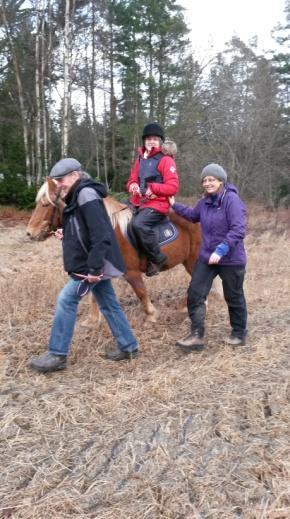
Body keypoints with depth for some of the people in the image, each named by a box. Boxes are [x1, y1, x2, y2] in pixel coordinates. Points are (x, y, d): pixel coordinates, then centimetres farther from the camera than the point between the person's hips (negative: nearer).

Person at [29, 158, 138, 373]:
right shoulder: (78, 197, 15)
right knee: (109, 304, 15)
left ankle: (58, 355, 4)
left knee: (66, 301, -6)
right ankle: (128, 347, 25)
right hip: (94, 265, 10)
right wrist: (67, 234, 9)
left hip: (92, 266, -10)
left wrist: (93, 268, -27)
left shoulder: (86, 195, -17)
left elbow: (100, 235, -25)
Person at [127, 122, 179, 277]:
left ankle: (157, 258, -15)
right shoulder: (140, 158, 13)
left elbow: (173, 187, -14)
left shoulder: (166, 160, -8)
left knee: (139, 223, -33)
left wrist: (153, 188, -21)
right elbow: (132, 179, 20)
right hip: (139, 202, 9)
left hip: (157, 203, -8)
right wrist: (133, 185, -4)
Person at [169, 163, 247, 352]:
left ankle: (239, 334, 30)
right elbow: (193, 215, 29)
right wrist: (175, 205, 22)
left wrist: (221, 250, -32)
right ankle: (197, 336, 7)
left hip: (231, 260, -7)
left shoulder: (232, 200, -18)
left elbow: (238, 230, -26)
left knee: (234, 298, 10)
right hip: (206, 258, 7)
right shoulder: (204, 202, 5)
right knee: (195, 294, 0)